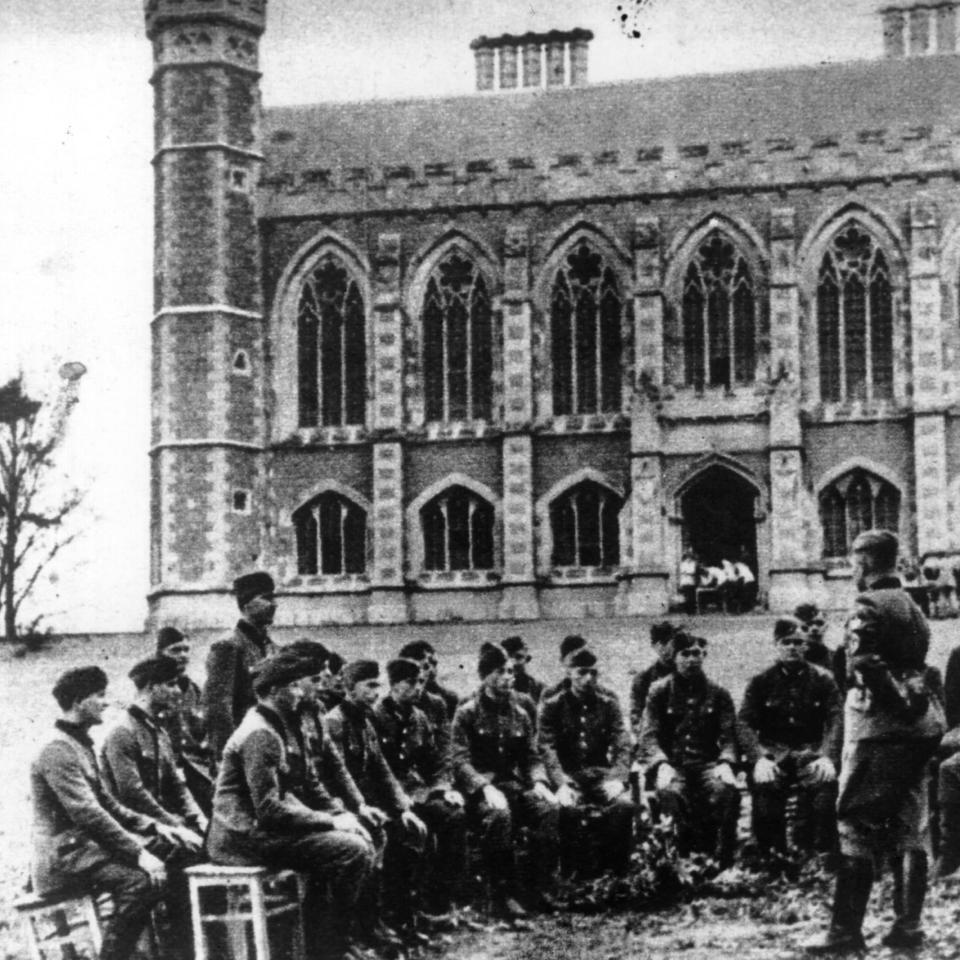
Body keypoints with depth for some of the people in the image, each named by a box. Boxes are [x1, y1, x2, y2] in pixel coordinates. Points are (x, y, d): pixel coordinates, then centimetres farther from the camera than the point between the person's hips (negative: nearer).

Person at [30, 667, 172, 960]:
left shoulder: (81, 745, 18)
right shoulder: (58, 751, -15)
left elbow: (106, 805, 21)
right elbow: (87, 814, -23)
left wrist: (151, 826, 7)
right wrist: (137, 852, -24)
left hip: (84, 844, 10)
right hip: (63, 854, -10)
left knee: (159, 868, -1)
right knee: (138, 880, -27)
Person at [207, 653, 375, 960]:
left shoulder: (280, 728, 16)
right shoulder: (259, 735, -17)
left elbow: (306, 790, 17)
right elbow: (269, 810, -23)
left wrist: (338, 816, -1)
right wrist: (331, 821, -17)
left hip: (264, 828, 11)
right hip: (246, 837, -11)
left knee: (362, 840, 8)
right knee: (353, 851, -19)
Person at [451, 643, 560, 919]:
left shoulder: (519, 714, 17)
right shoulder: (467, 713, 1)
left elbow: (531, 757, 15)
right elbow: (460, 761, -7)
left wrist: (539, 782, -7)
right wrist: (486, 788, -23)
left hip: (514, 783, 4)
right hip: (479, 789, -4)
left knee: (548, 808, -27)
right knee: (498, 814, -38)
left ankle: (542, 889, -22)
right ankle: (503, 895, -31)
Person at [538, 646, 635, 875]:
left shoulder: (608, 704, 11)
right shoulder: (553, 706, 5)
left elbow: (621, 745, 3)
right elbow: (547, 748, -5)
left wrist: (617, 778, -15)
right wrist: (561, 783, -22)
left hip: (601, 773, 2)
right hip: (568, 775, -2)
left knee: (625, 805, -29)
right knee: (570, 810, -34)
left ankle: (616, 870, -16)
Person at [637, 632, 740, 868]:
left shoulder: (718, 694, 14)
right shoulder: (660, 691, 10)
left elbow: (728, 736, 7)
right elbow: (648, 735, 1)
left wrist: (725, 763, -15)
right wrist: (662, 765, -18)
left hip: (707, 763, 1)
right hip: (670, 763, -1)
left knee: (727, 790, -33)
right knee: (669, 792, -37)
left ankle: (723, 862, -23)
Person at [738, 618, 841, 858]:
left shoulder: (822, 680, 11)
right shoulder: (760, 682, 11)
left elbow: (835, 721, 0)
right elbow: (746, 724, 1)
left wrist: (827, 756, -19)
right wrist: (759, 757, -19)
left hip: (811, 752, 0)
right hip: (773, 751, 0)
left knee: (824, 780, -33)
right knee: (764, 784, -32)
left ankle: (815, 856, -26)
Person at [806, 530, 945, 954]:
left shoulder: (869, 605, -11)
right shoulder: (912, 606, 16)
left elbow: (864, 664, -19)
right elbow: (917, 663, 14)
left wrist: (895, 697, -9)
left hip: (877, 726, -8)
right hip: (918, 724, 8)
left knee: (858, 825, -5)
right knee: (910, 826, 10)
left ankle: (846, 930, -5)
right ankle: (908, 924, 11)